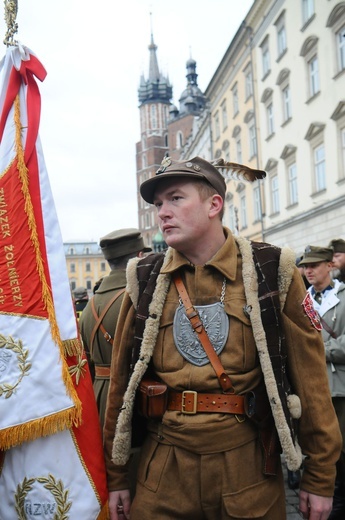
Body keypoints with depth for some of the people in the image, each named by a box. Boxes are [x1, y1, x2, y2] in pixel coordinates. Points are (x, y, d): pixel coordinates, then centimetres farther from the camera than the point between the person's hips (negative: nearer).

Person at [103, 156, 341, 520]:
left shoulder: (273, 271, -6)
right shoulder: (144, 279, -1)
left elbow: (310, 374, -3)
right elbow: (122, 378, 3)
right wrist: (115, 475, 6)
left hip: (248, 463, -1)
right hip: (163, 465, 2)